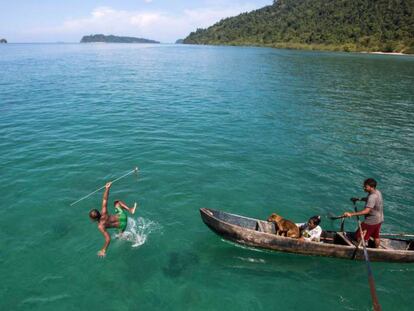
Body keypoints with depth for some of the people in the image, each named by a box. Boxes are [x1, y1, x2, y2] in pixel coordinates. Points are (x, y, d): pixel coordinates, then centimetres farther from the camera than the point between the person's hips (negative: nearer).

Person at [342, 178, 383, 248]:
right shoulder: (377, 192, -2)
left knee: (359, 237, 2)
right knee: (376, 236, 28)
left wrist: (351, 214, -43)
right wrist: (359, 199, 6)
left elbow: (366, 211, -38)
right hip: (379, 219, 10)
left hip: (371, 221, -10)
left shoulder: (372, 196, -30)